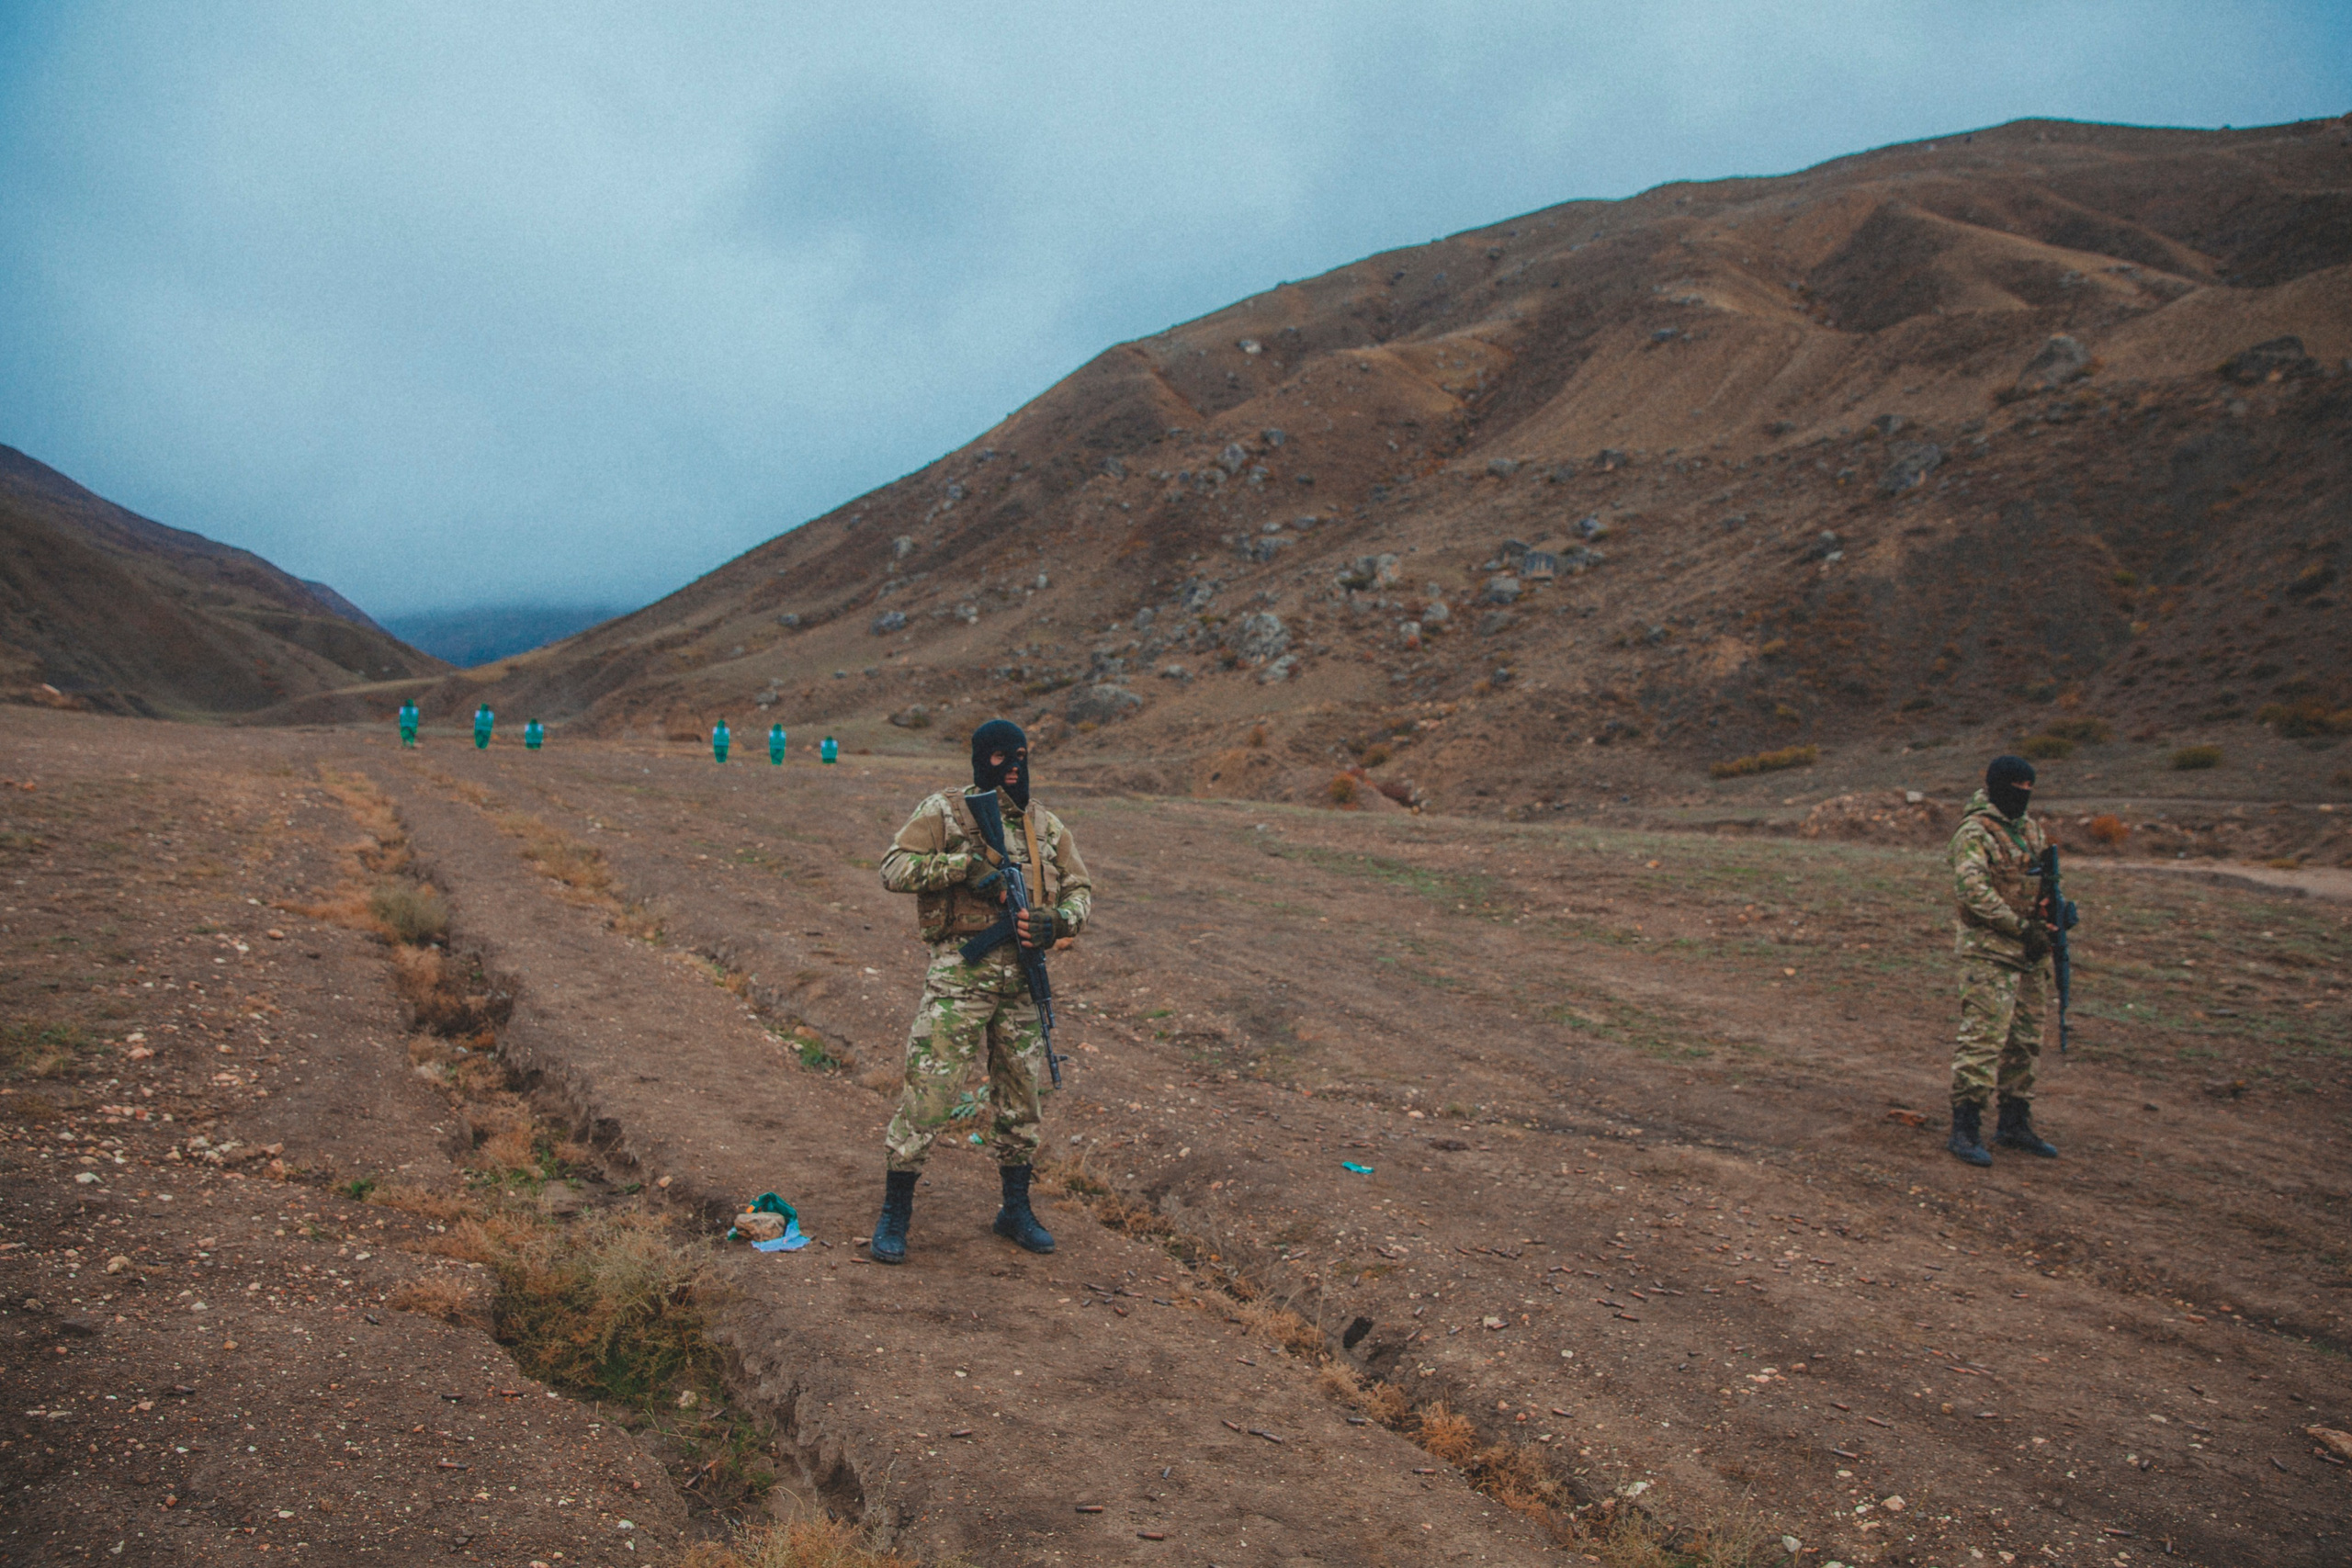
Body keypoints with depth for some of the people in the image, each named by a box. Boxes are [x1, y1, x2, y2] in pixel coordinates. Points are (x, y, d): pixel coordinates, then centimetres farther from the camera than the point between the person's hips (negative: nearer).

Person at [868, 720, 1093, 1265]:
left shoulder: (1045, 826, 12)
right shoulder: (945, 812, -1)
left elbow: (1080, 888, 15)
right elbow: (894, 869, -9)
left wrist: (1057, 923, -7)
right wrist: (965, 866, -19)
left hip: (1021, 979, 5)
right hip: (958, 974, -5)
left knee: (1022, 1097, 13)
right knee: (927, 1093, -6)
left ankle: (1016, 1210, 29)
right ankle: (894, 1214, 8)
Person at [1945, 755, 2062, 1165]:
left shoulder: (2031, 829, 15)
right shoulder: (1975, 833, -12)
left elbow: (2044, 880, 25)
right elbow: (1972, 890, -23)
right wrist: (2021, 927, -22)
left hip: (2029, 952, 8)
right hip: (1989, 951, -8)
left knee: (2025, 1042, 12)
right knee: (1983, 1038, -11)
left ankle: (2015, 1124, 23)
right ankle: (1965, 1129, -7)